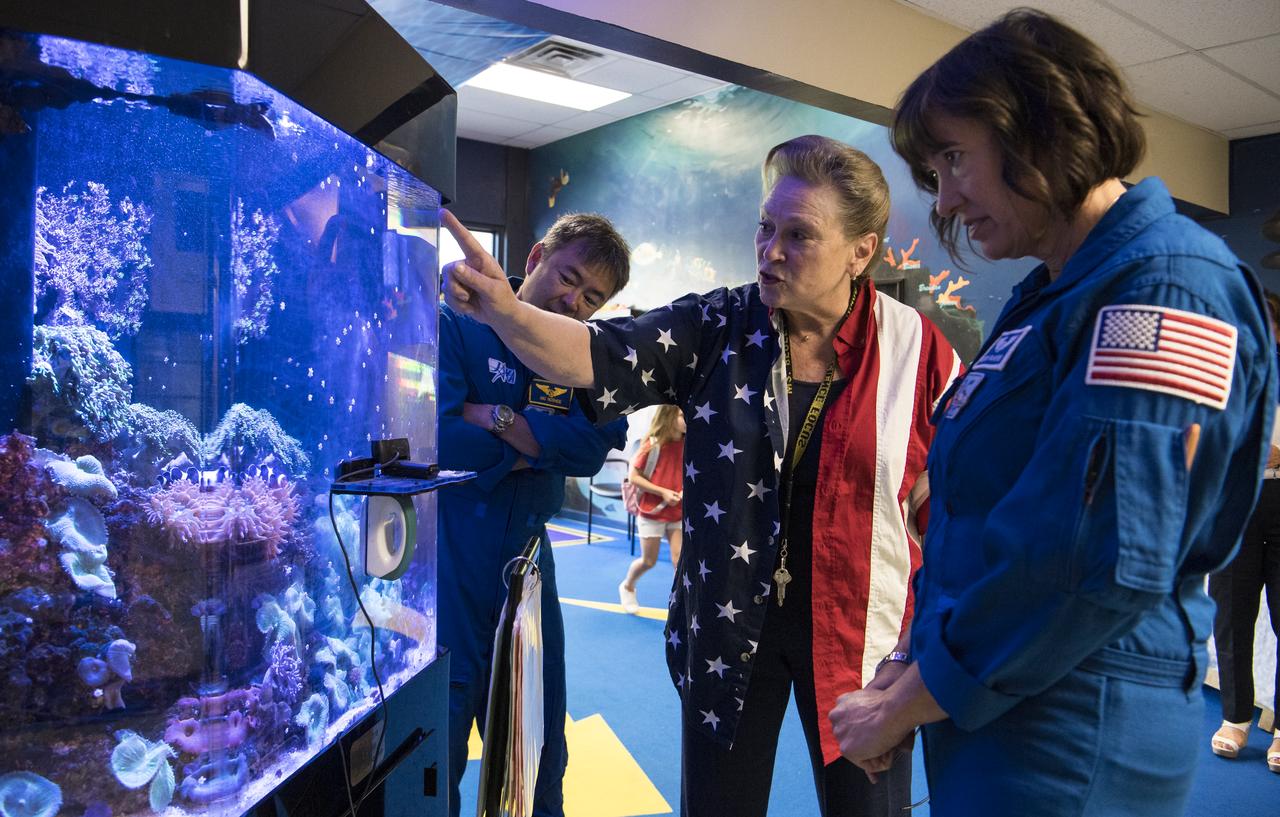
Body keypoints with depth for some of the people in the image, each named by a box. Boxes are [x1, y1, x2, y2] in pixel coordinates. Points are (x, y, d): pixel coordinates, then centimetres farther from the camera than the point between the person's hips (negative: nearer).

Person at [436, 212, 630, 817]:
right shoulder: (455, 327, -8)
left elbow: (595, 442, -11)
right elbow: (438, 437, -21)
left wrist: (495, 417, -17)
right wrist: (533, 446, -11)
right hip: (444, 568, -5)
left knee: (537, 755, 19)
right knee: (436, 751, 8)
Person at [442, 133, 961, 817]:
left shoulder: (917, 347, -8)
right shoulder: (717, 328, -6)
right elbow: (601, 356, -19)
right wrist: (504, 311, -35)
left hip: (861, 634, -1)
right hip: (727, 629, 1)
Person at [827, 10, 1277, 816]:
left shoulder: (1166, 288, -18)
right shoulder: (1047, 296, 11)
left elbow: (1101, 565, -26)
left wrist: (905, 708, -15)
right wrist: (914, 667, 7)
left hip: (1068, 742, -8)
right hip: (986, 713, 8)